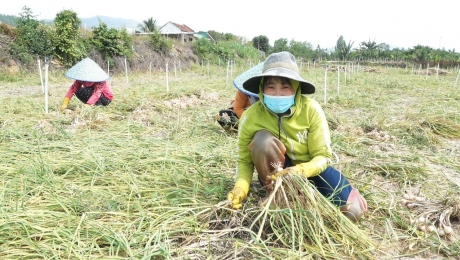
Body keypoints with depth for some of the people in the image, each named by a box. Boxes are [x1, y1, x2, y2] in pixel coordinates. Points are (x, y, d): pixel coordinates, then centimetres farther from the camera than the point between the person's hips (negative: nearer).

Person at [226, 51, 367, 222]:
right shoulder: (251, 116, -21)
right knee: (262, 139, -32)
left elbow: (323, 156, -19)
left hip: (310, 168, 0)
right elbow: (245, 160, -13)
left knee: (352, 211, -18)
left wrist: (300, 171, -40)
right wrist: (240, 187, -32)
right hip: (277, 172, 0)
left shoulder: (311, 109, -22)